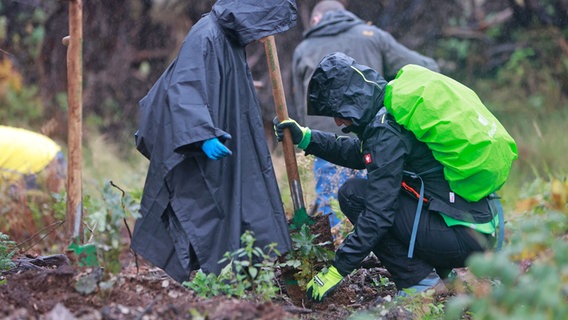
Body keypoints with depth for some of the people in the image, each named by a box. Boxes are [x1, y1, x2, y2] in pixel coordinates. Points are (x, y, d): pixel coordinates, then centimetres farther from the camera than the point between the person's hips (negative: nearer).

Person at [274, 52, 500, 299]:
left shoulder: (386, 129, -16)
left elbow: (379, 213, -19)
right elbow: (356, 153, 27)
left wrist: (337, 269, -14)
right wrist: (306, 137, 19)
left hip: (463, 238, -9)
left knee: (353, 194, -6)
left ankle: (420, 282, -4)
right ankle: (443, 272, 14)